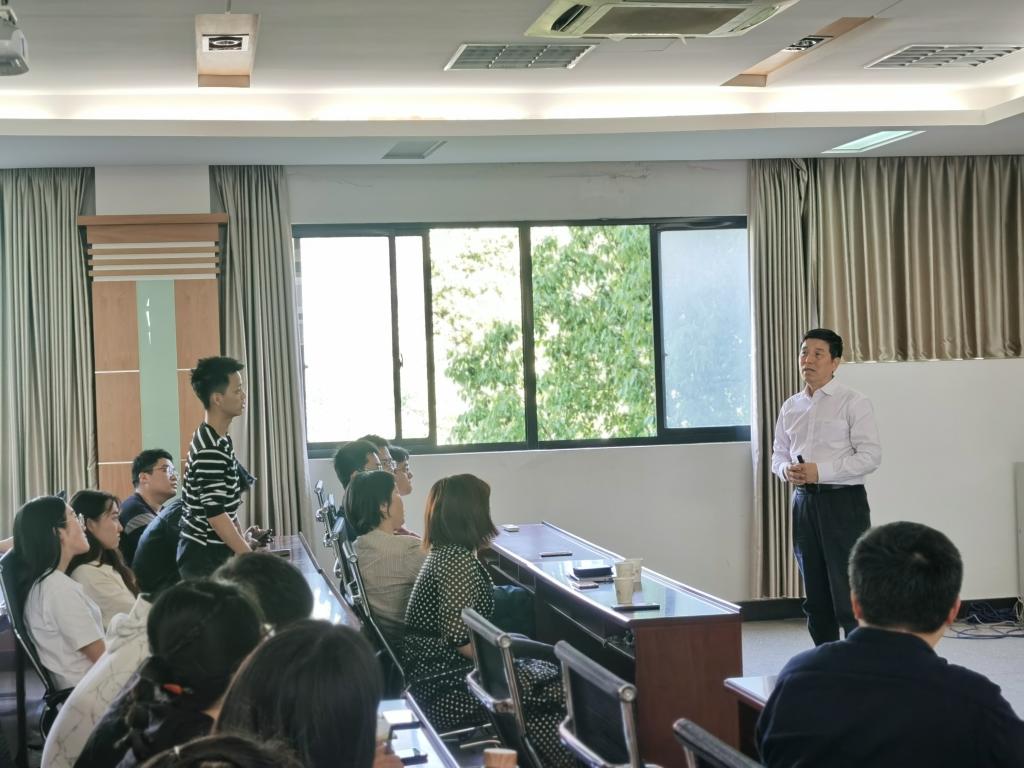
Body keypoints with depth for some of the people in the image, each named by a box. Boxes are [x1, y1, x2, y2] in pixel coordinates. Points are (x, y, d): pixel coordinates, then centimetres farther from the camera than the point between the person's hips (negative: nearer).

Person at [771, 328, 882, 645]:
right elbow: (778, 453, 18)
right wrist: (786, 470, -6)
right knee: (816, 595, 12)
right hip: (804, 501, 6)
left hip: (843, 501, -6)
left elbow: (870, 456, -11)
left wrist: (820, 471, -19)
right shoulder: (790, 407, 12)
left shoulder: (853, 403, -5)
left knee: (848, 594, -7)